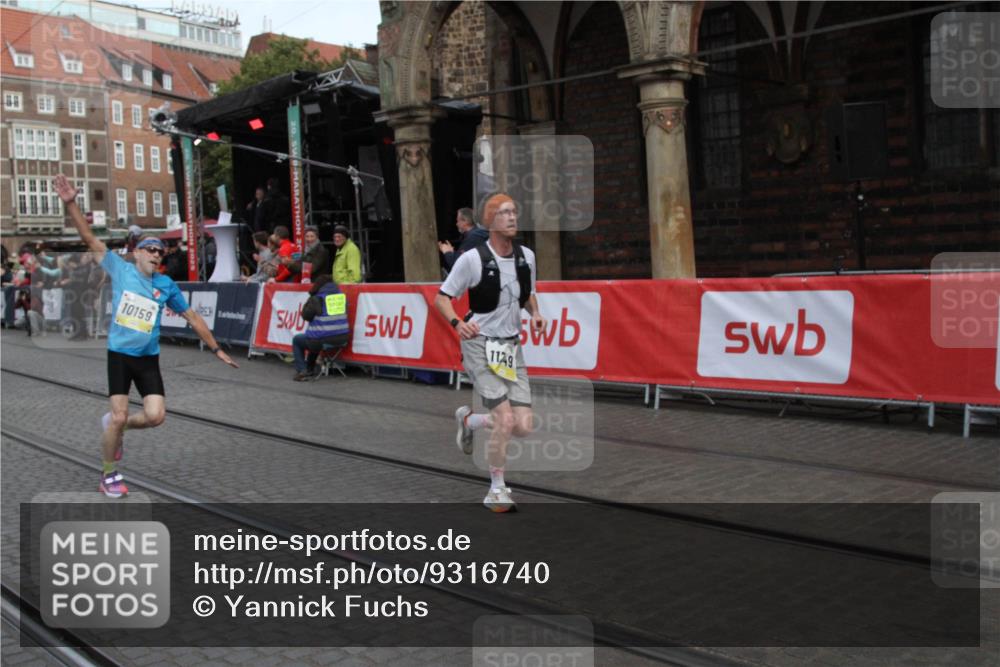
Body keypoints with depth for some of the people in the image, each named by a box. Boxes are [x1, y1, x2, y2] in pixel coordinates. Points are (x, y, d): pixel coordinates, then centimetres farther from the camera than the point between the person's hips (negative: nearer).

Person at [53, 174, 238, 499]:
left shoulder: (166, 285, 3)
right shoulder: (120, 269, -2)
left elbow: (192, 317, 10)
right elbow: (90, 239, -9)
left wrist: (216, 349, 11)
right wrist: (71, 204, -21)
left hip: (148, 359, 3)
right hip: (119, 355, -2)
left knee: (156, 416, -9)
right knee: (119, 416, -8)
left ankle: (114, 424, 24)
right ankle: (109, 477, 12)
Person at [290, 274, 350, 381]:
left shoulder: (317, 299, -10)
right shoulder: (342, 295, 6)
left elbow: (305, 316, -1)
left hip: (323, 341, -6)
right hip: (342, 339, 6)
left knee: (296, 340, 23)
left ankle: (302, 371, 10)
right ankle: (310, 369, 45)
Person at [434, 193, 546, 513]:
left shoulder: (527, 256, 4)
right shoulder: (472, 259, -11)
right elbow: (441, 298, -5)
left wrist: (535, 314, 0)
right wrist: (458, 323, -23)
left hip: (512, 346, 5)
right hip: (480, 345, -5)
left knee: (523, 426, -2)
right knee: (505, 420, -17)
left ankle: (468, 420, 29)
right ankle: (497, 490, 4)